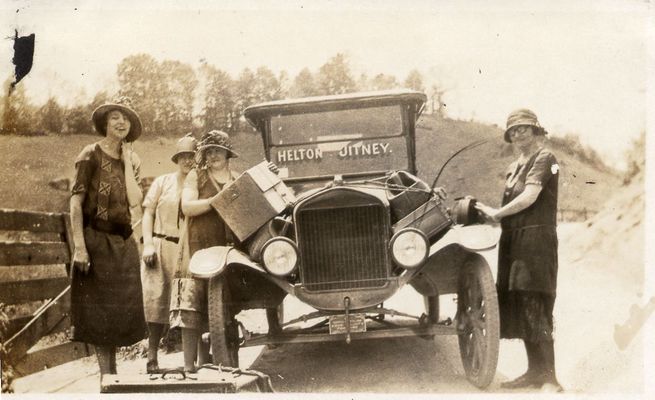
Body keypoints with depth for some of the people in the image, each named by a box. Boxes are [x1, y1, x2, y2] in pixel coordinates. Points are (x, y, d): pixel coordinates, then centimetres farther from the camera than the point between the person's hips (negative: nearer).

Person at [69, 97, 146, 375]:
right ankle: (107, 375, 6)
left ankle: (111, 375, 22)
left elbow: (134, 200, 0)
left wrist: (127, 161, -1)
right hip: (97, 240, -6)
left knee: (120, 310, 10)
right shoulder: (92, 154, -6)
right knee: (99, 311, 0)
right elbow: (76, 201, -12)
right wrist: (79, 246, -20)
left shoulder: (132, 160, 11)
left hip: (124, 243, 6)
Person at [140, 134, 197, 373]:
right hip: (160, 246, 0)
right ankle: (152, 356, 0)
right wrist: (148, 244, -4)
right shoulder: (162, 182, 10)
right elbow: (148, 214, 7)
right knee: (156, 298, -4)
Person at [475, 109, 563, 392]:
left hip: (535, 238, -9)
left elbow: (529, 196, -16)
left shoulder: (543, 158, -5)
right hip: (513, 240, 9)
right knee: (518, 307, 9)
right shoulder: (514, 168, 21)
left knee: (534, 308, -12)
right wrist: (486, 213, 2)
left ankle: (549, 379, -9)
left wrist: (496, 214, -8)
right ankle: (535, 371, 18)